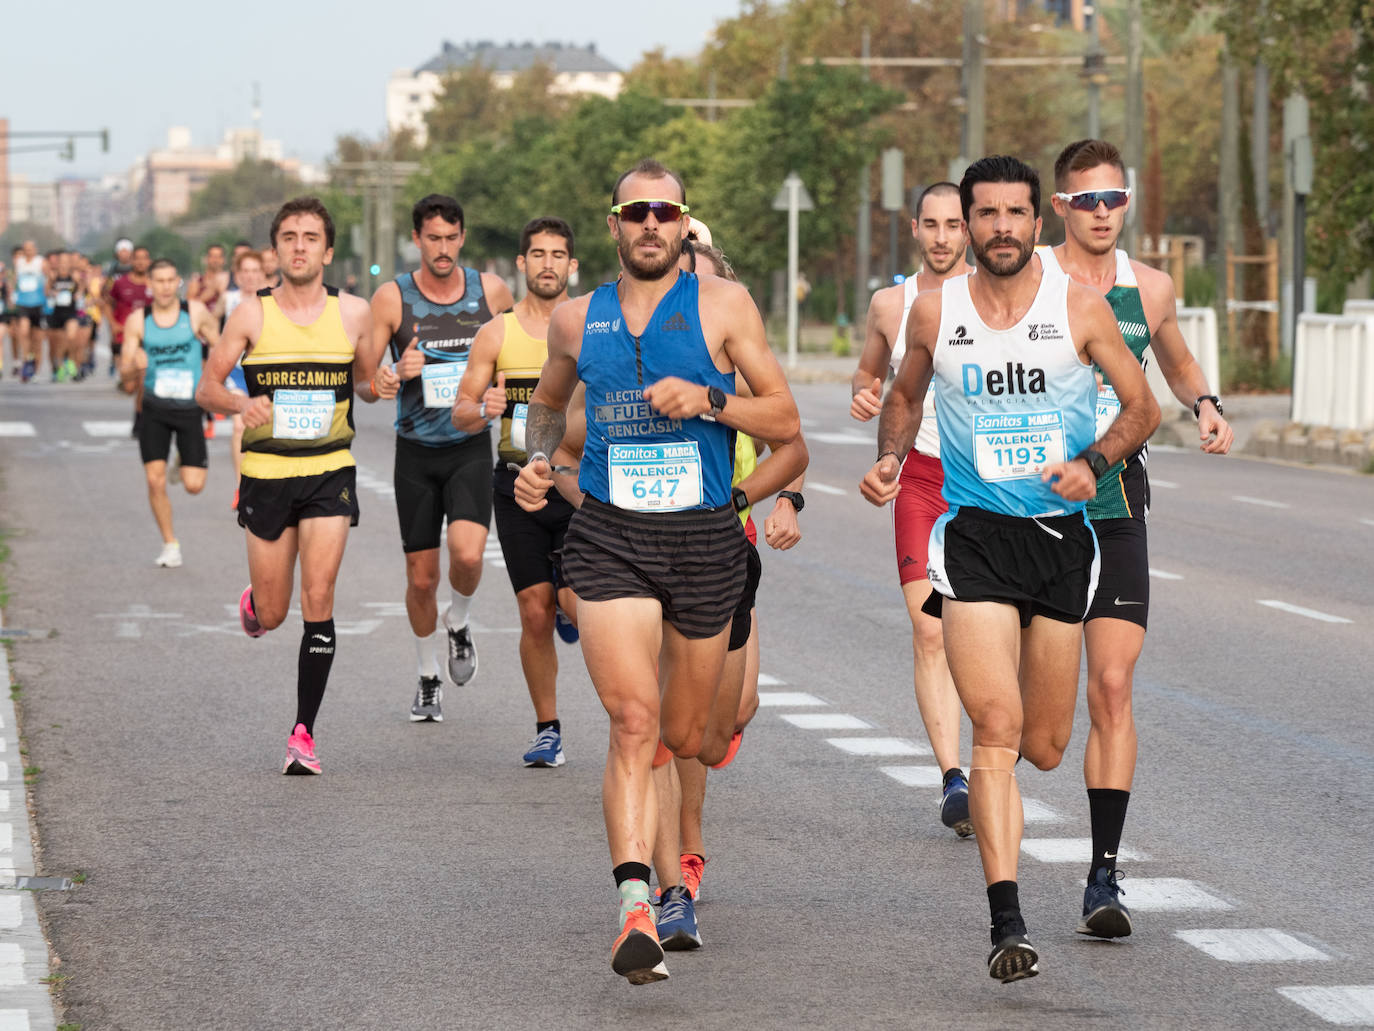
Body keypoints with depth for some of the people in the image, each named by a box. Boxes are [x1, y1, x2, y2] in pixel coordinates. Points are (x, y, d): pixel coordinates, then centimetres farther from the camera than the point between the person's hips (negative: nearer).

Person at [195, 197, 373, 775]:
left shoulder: (353, 314, 1)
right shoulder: (252, 314, -3)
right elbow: (207, 388, -1)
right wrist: (240, 402, -22)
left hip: (330, 472, 0)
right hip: (266, 473, 0)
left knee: (318, 601, -12)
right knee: (272, 615, 7)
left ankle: (303, 734, -6)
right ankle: (253, 601, 46)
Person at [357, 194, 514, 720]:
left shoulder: (491, 290, -2)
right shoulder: (392, 298, -6)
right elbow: (362, 383, -5)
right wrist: (386, 380, -27)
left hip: (472, 445, 0)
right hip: (417, 451, 0)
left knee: (467, 553, -23)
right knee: (421, 577, 5)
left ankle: (458, 622, 11)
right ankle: (428, 680, 27)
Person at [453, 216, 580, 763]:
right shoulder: (496, 334, 5)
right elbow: (460, 414, 6)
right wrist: (485, 410, -16)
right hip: (518, 485, 1)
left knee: (576, 604, -14)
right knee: (535, 613, 0)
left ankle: (574, 616, 25)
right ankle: (547, 729, 13)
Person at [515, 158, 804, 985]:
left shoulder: (723, 306, 1)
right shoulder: (577, 319, 8)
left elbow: (785, 420, -1)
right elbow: (549, 402, 28)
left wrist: (709, 399, -17)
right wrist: (538, 460, 8)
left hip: (704, 540, 0)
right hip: (610, 536, 0)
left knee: (685, 736, 11)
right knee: (634, 718, -18)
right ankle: (637, 908, -24)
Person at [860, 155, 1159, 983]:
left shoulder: (1081, 308, -2)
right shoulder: (935, 311, 1)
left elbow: (1144, 408, 4)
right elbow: (905, 395, 19)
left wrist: (1092, 462, -14)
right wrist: (891, 457, 0)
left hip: (1062, 538, 1)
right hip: (975, 538, -1)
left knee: (1045, 749, 8)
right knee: (997, 732, -15)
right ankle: (1008, 925, -15)